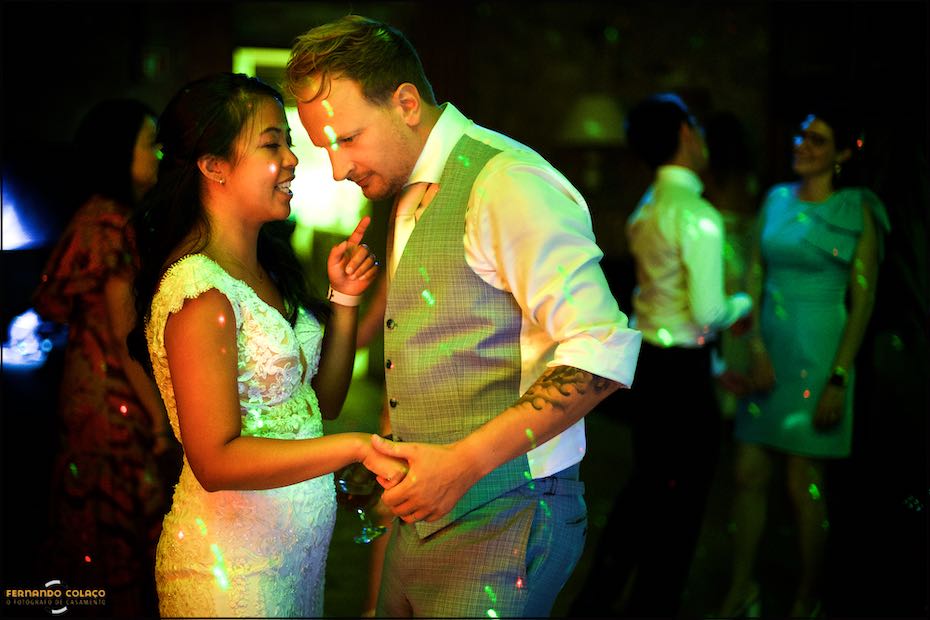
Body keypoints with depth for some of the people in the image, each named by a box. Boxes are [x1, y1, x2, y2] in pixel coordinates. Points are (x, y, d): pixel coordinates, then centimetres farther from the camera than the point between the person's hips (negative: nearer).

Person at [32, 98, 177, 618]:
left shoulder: (103, 219, 10)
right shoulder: (109, 228, -20)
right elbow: (124, 337, -22)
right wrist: (160, 415, -19)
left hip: (96, 391, 9)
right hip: (116, 398, -9)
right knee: (127, 523, 3)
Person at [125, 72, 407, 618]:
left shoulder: (265, 272, 6)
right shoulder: (201, 290, -21)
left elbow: (323, 400, 12)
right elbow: (217, 461, -25)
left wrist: (345, 299, 0)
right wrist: (355, 447, -28)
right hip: (232, 568, -8)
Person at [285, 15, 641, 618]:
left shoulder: (504, 180, -16)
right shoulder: (409, 196, 13)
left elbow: (604, 350, -24)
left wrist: (464, 462, -25)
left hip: (500, 521, -8)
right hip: (422, 515, 8)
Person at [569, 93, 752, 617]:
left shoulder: (648, 209, 9)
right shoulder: (698, 215, -18)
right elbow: (708, 314, -20)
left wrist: (716, 367, 19)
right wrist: (742, 304, 0)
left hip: (648, 359, 9)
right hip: (682, 372, -9)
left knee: (644, 489, 21)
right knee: (678, 505, 6)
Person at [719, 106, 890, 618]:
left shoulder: (858, 212, -5)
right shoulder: (776, 200, 8)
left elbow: (862, 301, -7)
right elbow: (755, 276, 7)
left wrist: (839, 379, -13)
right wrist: (756, 346, -6)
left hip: (818, 357, -4)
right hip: (769, 350, 4)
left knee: (803, 485, 1)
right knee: (749, 474, 7)